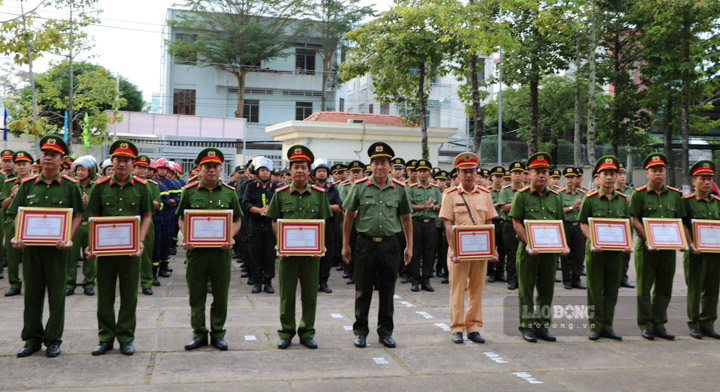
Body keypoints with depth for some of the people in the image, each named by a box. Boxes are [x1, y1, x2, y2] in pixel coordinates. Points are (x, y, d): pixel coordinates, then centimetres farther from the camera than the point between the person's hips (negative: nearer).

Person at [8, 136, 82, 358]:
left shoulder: (70, 186, 1)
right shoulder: (28, 185, 7)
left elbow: (77, 216, 0)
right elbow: (17, 215, 9)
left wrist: (68, 238, -14)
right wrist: (17, 237, -8)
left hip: (57, 248, -2)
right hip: (31, 247, 3)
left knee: (56, 295, 4)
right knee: (32, 294, 10)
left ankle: (53, 340, 15)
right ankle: (32, 338, 22)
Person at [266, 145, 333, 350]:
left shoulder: (319, 193, 3)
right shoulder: (281, 193, 3)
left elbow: (323, 222, 5)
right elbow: (274, 222, 5)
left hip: (311, 252, 1)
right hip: (287, 252, 0)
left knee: (310, 294, 7)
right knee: (287, 294, 6)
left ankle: (307, 333, 20)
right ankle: (286, 333, 19)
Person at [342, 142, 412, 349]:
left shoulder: (399, 189, 4)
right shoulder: (360, 187, 0)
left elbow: (406, 218, 11)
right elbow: (349, 216, 4)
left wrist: (409, 246, 8)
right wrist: (345, 244, 2)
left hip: (389, 244, 1)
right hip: (365, 244, -1)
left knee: (387, 291, 9)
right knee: (363, 291, 6)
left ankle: (386, 331, 21)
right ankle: (360, 331, 18)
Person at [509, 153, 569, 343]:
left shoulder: (555, 197, 12)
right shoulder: (522, 196, -2)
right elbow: (516, 223, -7)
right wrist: (528, 243, -18)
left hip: (550, 249, 5)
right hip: (528, 250, -4)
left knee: (546, 289, 10)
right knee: (526, 289, 2)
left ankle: (542, 326, 20)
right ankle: (527, 327, 11)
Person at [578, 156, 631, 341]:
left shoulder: (623, 199, 10)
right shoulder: (590, 198, -1)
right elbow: (583, 224, -2)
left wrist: (627, 244, -4)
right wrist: (593, 242, -16)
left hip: (617, 251, 3)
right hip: (595, 251, -3)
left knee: (612, 290, 8)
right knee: (595, 290, 2)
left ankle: (607, 326, 17)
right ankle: (595, 326, 10)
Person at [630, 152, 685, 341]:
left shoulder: (675, 195, 11)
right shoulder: (639, 194, -1)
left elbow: (679, 222, 12)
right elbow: (635, 220, -6)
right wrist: (648, 239, -17)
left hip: (668, 247, 4)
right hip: (646, 247, -4)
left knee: (664, 288, 9)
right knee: (644, 287, 1)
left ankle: (659, 324, 19)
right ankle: (645, 325, 10)